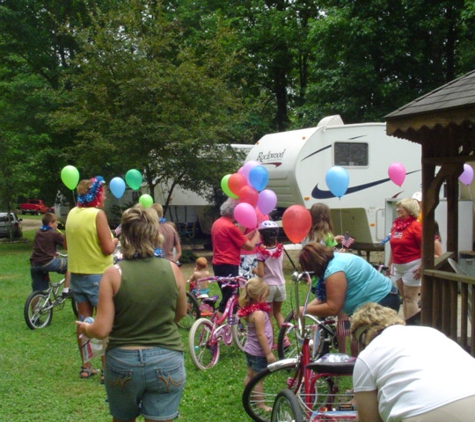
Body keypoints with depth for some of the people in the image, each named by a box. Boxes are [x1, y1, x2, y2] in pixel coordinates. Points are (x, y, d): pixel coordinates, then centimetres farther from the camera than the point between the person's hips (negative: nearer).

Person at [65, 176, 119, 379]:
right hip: (97, 274, -7)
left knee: (84, 320, 13)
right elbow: (108, 248, -17)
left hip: (76, 273, 7)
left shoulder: (72, 213, 5)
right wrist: (115, 240, 2)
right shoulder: (98, 214, -16)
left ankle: (86, 366, 20)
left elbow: (68, 243, 17)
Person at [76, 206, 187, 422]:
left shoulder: (114, 274, -11)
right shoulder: (172, 269, -6)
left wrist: (84, 328, 12)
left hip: (122, 363, 0)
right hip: (166, 363, 0)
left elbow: (101, 330, -10)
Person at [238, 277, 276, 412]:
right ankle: (261, 405, 9)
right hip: (258, 352, -9)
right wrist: (269, 353, -20)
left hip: (250, 349, 9)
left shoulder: (249, 309, 2)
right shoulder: (259, 313, -25)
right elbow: (261, 335, -24)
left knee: (249, 375, 19)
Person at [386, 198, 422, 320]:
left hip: (412, 266, -7)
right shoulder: (396, 224, 8)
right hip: (398, 266, 7)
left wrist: (422, 267, -20)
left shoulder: (415, 226, -13)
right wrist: (390, 263, 17)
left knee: (410, 298, -4)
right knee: (404, 297, 12)